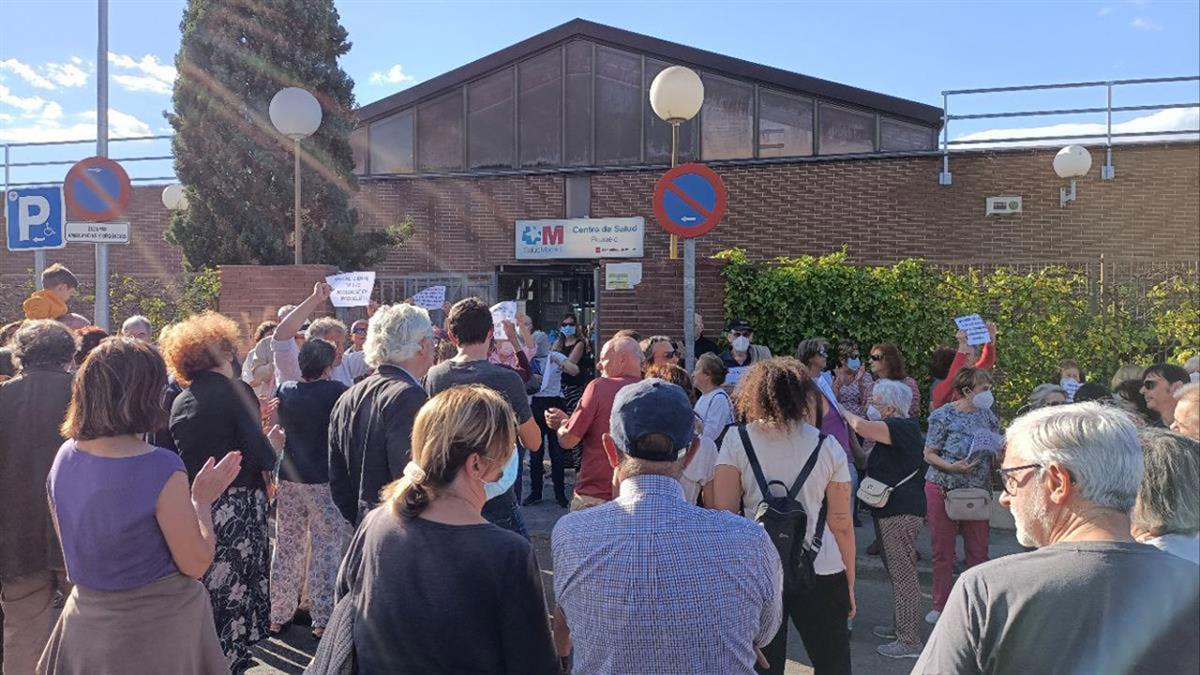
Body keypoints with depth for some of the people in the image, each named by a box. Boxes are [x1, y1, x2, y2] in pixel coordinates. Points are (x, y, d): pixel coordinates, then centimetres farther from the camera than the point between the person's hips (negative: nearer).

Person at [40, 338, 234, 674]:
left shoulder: (65, 456, -5)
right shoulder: (161, 469, -26)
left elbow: (79, 540, 11)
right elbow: (195, 564, -18)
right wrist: (202, 500, -6)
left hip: (86, 619, 6)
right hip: (156, 627, -6)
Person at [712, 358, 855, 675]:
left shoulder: (736, 442, -2)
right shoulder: (828, 447, 2)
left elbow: (723, 515, -7)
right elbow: (841, 524, 2)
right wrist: (849, 585, 11)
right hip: (821, 574, 1)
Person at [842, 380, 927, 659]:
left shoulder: (902, 427, -16)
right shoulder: (895, 431, 17)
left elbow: (861, 426, -30)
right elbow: (866, 461, 22)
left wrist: (845, 413, -10)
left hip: (902, 512, -11)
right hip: (892, 510, 11)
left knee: (903, 574, -6)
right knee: (896, 572, 19)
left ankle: (910, 641, 0)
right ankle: (900, 627, 31)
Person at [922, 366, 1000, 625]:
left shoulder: (988, 416, 7)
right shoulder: (943, 415, -8)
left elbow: (996, 453, 15)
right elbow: (929, 454, -8)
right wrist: (952, 467, -23)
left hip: (978, 491, 4)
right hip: (943, 489, -4)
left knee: (978, 551, 7)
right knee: (943, 552, 6)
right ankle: (940, 606, 18)